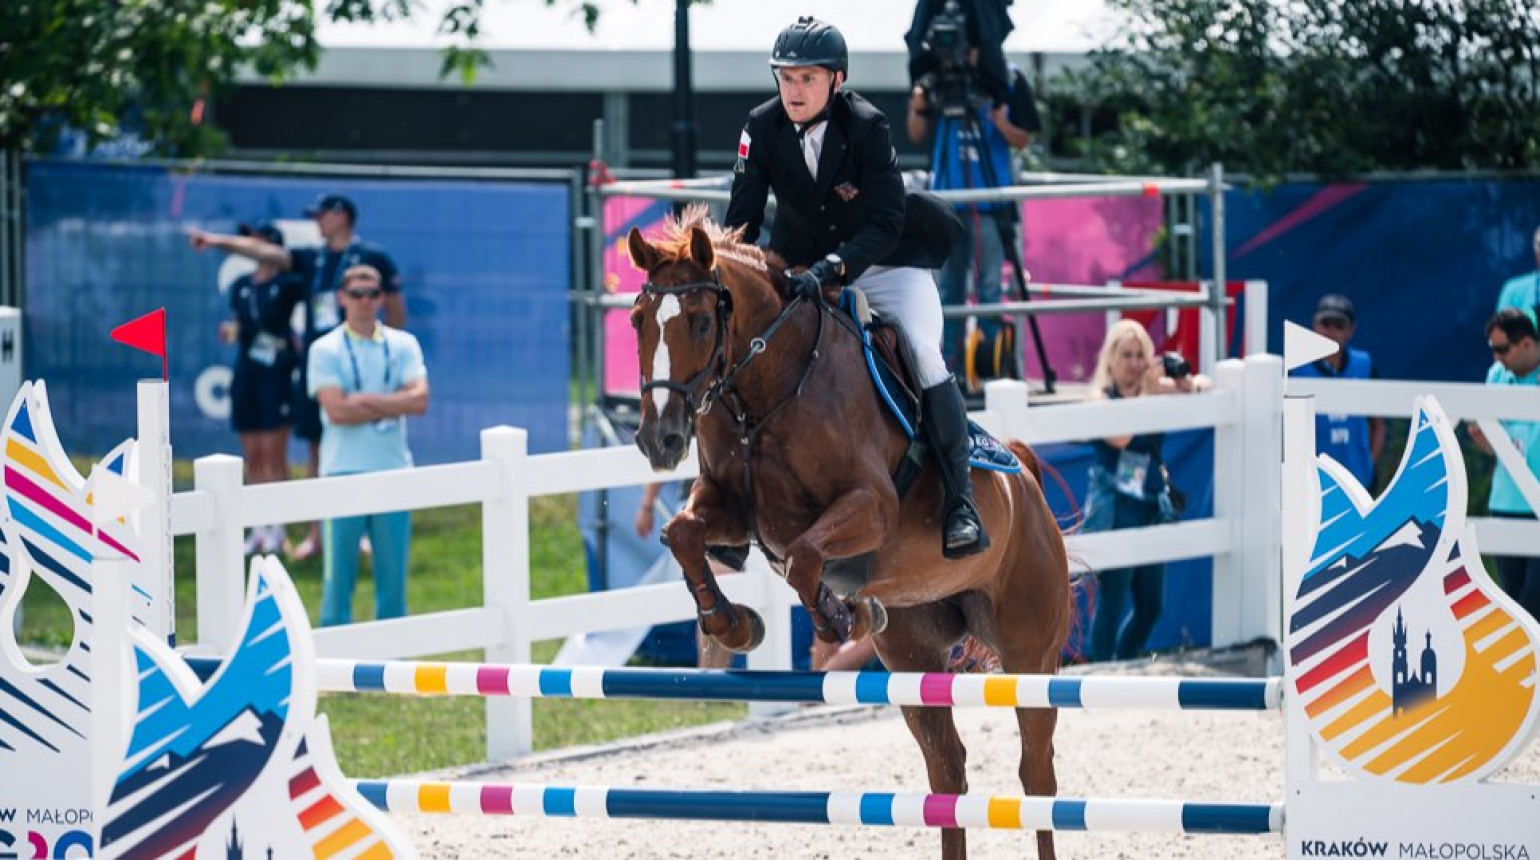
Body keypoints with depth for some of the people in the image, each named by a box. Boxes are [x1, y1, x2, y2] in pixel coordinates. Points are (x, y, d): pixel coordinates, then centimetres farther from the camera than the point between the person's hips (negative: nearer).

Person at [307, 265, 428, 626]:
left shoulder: (403, 345, 8)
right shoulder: (326, 350, 1)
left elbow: (419, 400, -5)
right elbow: (336, 411, -11)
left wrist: (364, 400, -11)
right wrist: (393, 405, -6)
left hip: (393, 470, 3)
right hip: (343, 472, -3)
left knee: (393, 570, 6)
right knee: (338, 573, -2)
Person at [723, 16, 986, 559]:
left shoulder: (867, 127, -23)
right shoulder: (762, 128, -13)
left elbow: (885, 223, -28)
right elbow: (742, 218, -10)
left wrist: (831, 268, -43)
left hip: (884, 262, -4)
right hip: (803, 267, 4)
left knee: (923, 351, -25)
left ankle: (960, 500, -22)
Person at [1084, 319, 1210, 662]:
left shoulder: (1155, 388, 7)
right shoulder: (1100, 398, -8)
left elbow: (1204, 385, 5)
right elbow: (1119, 437, -24)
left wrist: (1188, 383, -17)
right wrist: (1147, 393, -26)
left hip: (1152, 509, 6)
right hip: (1113, 513, -6)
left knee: (1151, 607, 12)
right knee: (1111, 605, -4)